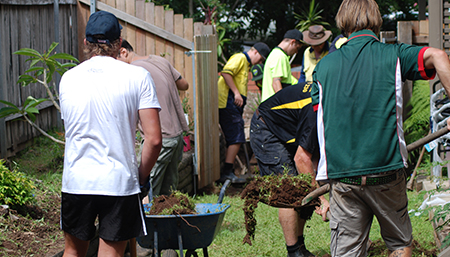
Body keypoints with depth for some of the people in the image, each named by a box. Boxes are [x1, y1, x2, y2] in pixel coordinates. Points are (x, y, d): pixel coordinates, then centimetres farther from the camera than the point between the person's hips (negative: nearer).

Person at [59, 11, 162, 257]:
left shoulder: (68, 79, 7)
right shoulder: (137, 76, -4)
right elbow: (154, 139, -10)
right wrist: (141, 176, 6)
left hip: (75, 181, 3)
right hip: (119, 182, -3)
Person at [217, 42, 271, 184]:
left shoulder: (246, 64, 26)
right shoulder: (240, 58, -5)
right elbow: (226, 72, -20)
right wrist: (236, 93, -21)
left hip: (233, 106, 11)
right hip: (228, 103, -11)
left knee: (235, 140, 9)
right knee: (237, 139, -13)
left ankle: (227, 172, 10)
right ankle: (227, 172, -14)